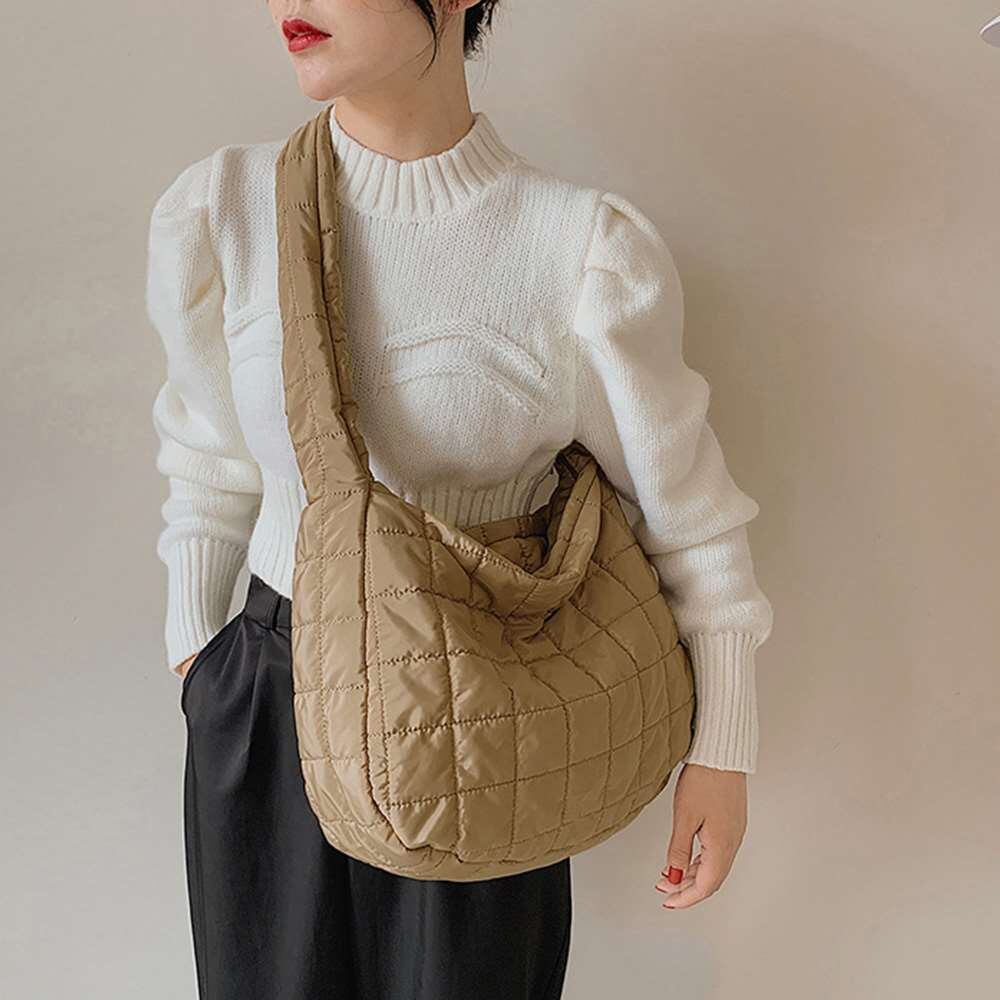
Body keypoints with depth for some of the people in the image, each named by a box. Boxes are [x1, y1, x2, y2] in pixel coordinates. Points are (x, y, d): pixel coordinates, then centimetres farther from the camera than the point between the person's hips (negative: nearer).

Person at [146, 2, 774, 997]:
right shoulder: (216, 213, -8)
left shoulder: (587, 252, -16)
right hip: (267, 706, 3)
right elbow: (211, 463, 6)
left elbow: (687, 512, -7)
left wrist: (722, 755, -4)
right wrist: (193, 652, 16)